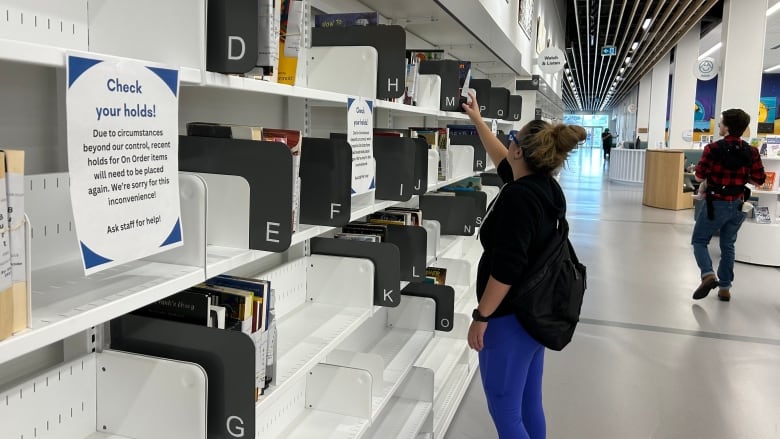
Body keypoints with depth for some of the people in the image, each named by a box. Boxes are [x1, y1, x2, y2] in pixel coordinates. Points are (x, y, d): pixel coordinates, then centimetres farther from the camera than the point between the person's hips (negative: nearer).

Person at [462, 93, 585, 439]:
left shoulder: (518, 197, -23)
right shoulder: (544, 186, 5)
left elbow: (506, 268, -27)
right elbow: (503, 162, 24)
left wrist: (481, 316, -18)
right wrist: (477, 121, 32)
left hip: (510, 318, -10)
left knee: (505, 411, 1)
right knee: (529, 405, 19)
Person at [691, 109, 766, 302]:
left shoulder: (713, 149, -15)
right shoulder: (751, 152, -1)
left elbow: (699, 177, -12)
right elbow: (759, 179, 2)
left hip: (716, 203, -5)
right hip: (737, 205, 5)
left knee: (699, 240, 9)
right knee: (728, 245, 16)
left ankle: (708, 274, -14)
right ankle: (725, 288, 18)